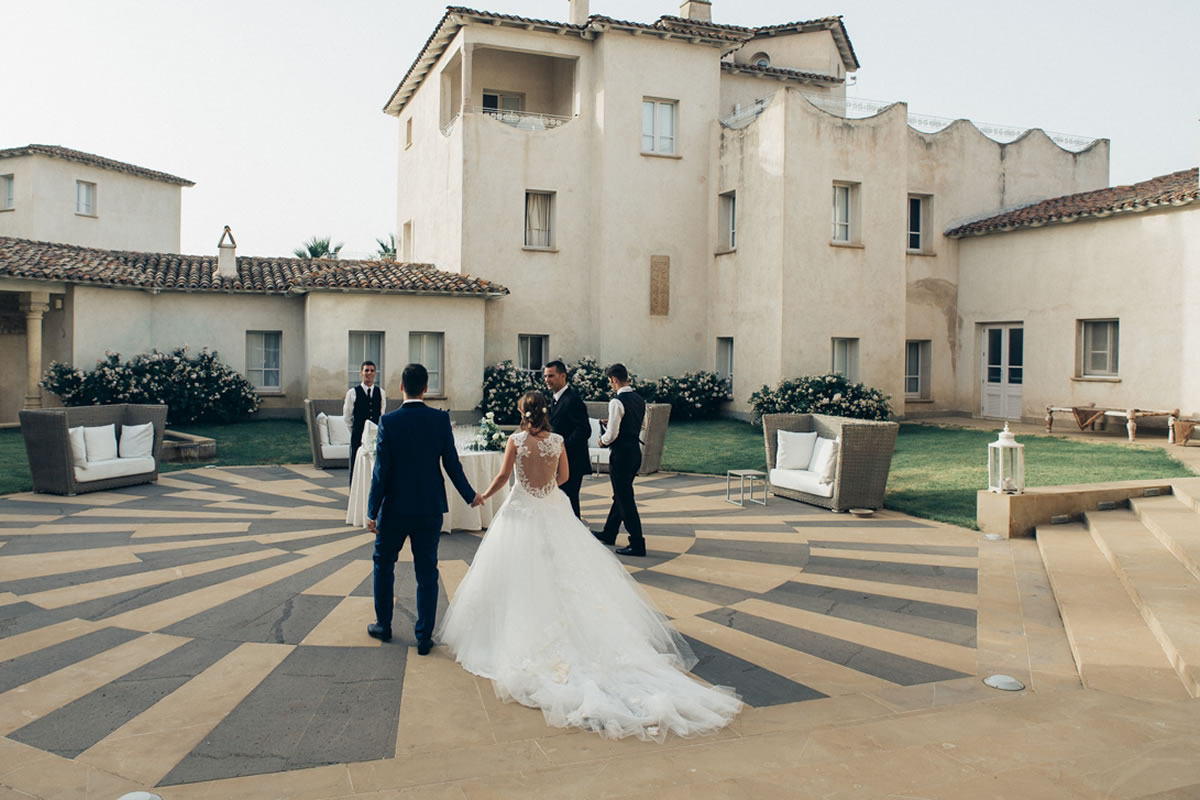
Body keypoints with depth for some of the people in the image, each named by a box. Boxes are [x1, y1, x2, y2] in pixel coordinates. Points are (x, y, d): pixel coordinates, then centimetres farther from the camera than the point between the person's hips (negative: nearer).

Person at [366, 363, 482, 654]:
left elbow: (381, 469, -10)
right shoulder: (441, 419, -6)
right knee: (427, 571, 8)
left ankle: (383, 625, 29)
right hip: (430, 508, 1)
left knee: (384, 563, 19)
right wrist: (470, 496, 12)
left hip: (395, 508, -1)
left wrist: (372, 511, -4)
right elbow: (452, 463, -2)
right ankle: (424, 637, 11)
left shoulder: (389, 421, -11)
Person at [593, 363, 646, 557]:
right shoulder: (639, 399, 9)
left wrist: (603, 441, 1)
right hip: (635, 451, 9)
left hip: (621, 454, -9)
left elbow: (612, 434, -20)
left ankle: (637, 544, 0)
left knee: (625, 499, -2)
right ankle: (608, 534, 35)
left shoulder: (617, 402, -18)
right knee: (621, 495, 20)